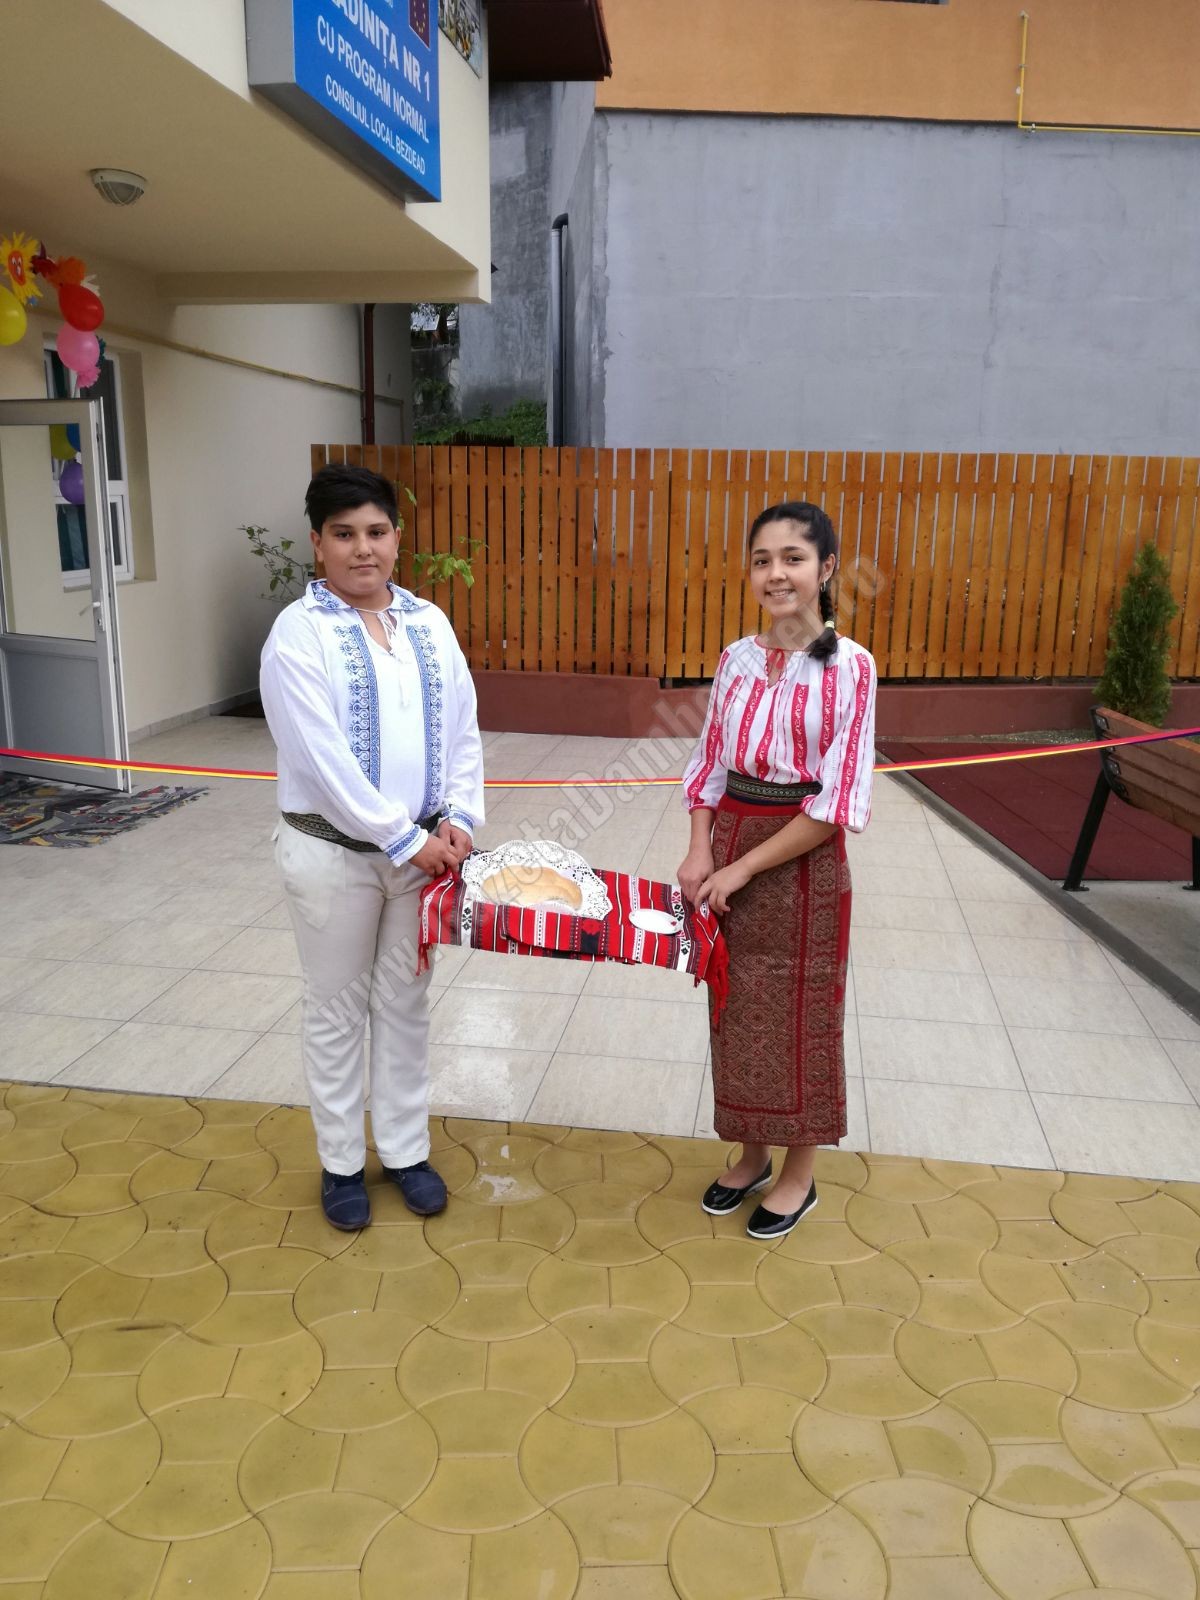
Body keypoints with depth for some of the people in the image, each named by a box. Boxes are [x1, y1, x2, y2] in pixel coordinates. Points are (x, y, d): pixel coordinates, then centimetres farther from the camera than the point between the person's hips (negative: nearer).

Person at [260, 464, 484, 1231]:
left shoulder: (430, 622, 5)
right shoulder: (299, 632, -11)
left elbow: (464, 731, 6)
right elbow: (323, 760, -18)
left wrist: (458, 819, -8)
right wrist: (404, 840, -18)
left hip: (421, 845, 5)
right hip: (332, 851, -4)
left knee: (407, 1000, 15)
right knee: (337, 1010, 11)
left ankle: (406, 1150, 32)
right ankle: (341, 1161, 29)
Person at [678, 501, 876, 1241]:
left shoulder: (849, 667, -13)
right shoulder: (736, 660, 3)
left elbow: (838, 802, -16)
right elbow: (710, 765, 8)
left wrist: (742, 869, -16)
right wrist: (701, 852, -6)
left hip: (802, 862, -5)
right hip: (729, 848, 5)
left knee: (800, 1016, 9)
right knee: (739, 1010, 15)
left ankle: (800, 1175, 30)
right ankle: (752, 1155, 36)